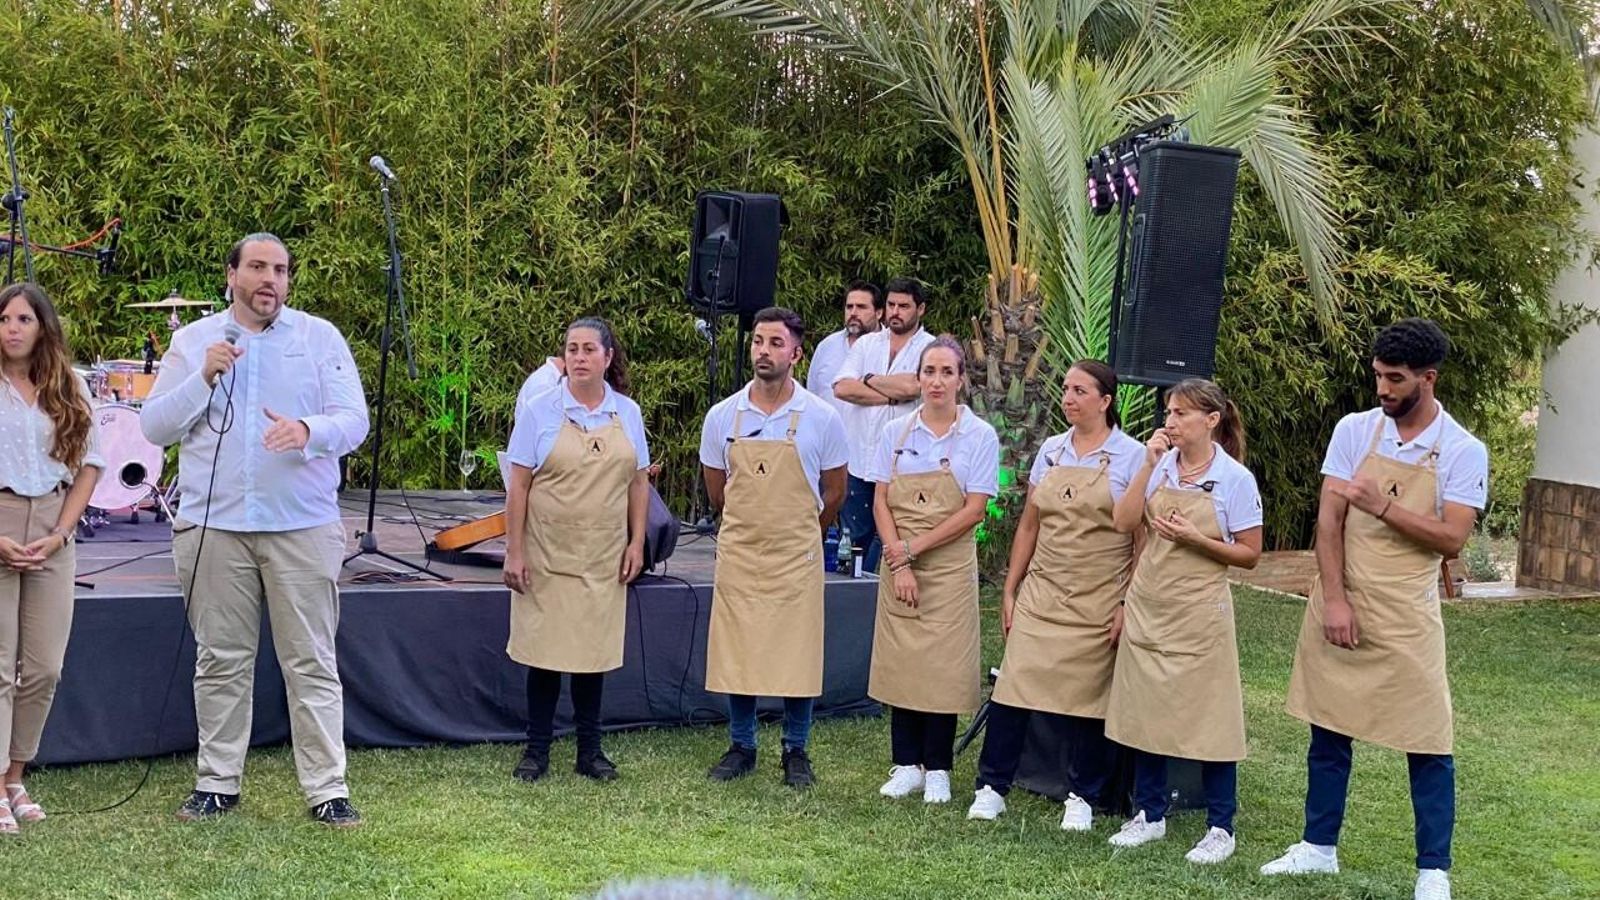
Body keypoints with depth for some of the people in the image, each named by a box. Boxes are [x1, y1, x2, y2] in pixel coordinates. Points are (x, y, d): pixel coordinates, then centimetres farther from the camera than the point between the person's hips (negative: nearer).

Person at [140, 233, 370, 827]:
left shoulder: (320, 338, 6)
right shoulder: (193, 340, 10)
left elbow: (354, 421, -2)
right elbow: (154, 427, 5)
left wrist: (308, 431, -23)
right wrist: (203, 378, -10)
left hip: (303, 526, -1)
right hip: (213, 525, 1)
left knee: (312, 663, 0)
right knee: (221, 661, 8)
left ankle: (327, 789, 3)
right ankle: (218, 782, 19)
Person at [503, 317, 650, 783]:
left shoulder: (627, 413, 5)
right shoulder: (540, 411, -4)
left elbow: (638, 483, 10)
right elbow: (519, 486, -4)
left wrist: (637, 543, 3)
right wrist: (514, 551, -8)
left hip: (604, 558, 3)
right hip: (548, 555, -2)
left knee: (594, 649, 8)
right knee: (544, 649, 2)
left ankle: (590, 750, 19)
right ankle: (537, 749, 13)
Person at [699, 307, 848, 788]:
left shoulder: (821, 418, -5)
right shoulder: (722, 416, 0)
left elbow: (833, 494, 6)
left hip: (796, 555, -2)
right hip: (738, 553, 2)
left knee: (797, 654, 3)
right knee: (735, 653, 6)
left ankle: (796, 751, 17)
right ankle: (741, 746, 20)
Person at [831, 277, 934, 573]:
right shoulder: (867, 344, 11)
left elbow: (912, 386, -20)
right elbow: (841, 388, -3)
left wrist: (869, 380, -4)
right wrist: (891, 396, -11)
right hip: (858, 457, 4)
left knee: (888, 540, 0)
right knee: (856, 536, 10)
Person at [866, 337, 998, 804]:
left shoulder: (980, 436, -4)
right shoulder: (896, 432, 4)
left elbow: (973, 511, -8)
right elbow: (881, 502, 2)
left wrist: (914, 548, -11)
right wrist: (898, 563, -9)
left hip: (949, 566, -2)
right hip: (898, 565, 3)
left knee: (943, 667, 0)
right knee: (900, 665, 5)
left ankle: (937, 770, 10)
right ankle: (906, 765, 15)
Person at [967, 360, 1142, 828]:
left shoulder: (1132, 457, -4)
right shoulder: (1051, 451, 9)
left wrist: (1129, 605, -11)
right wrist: (1010, 590, 10)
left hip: (1097, 603, -4)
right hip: (1041, 594, 4)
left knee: (1088, 699, 4)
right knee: (1013, 686, -2)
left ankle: (1083, 797, 19)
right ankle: (991, 787, 8)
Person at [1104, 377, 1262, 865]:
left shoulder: (1235, 478, -8)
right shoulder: (1160, 465, 4)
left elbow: (1249, 554, -5)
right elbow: (1123, 523, -6)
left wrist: (1194, 538, -18)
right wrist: (1149, 465, -10)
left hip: (1199, 613, -4)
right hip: (1148, 606, 5)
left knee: (1208, 716, 0)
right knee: (1145, 710, 10)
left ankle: (1220, 826, 12)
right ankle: (1149, 814, 24)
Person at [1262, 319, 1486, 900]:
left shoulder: (1463, 452, -5)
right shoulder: (1354, 430, 1)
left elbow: (1452, 539, -12)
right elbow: (1329, 521, -2)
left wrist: (1381, 506, -22)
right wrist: (1334, 599, -10)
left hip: (1407, 617, -2)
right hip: (1340, 607, 3)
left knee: (1428, 744, -1)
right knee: (1328, 730, 12)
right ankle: (1319, 847, 25)